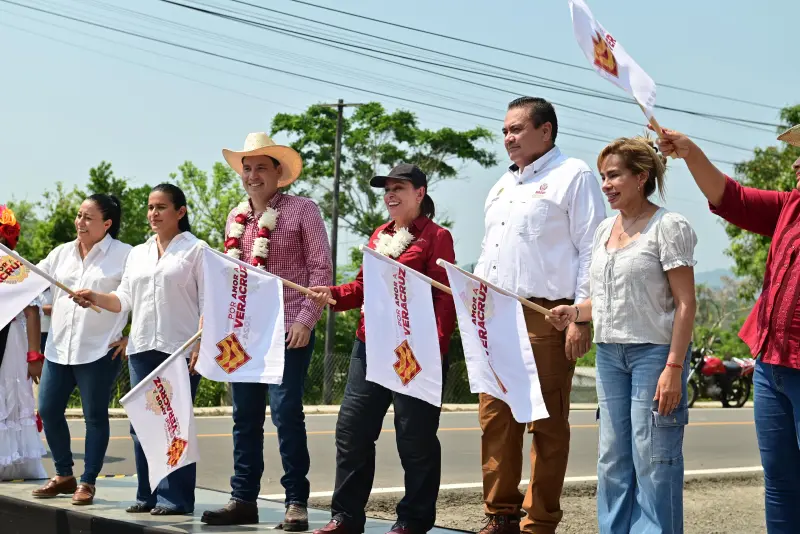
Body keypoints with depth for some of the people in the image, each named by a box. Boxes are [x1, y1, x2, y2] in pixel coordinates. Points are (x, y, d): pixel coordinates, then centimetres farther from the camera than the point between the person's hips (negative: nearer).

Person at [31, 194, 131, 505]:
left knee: (95, 416, 2)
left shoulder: (124, 255, -7)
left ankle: (87, 483, 13)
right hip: (59, 348, 6)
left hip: (99, 351, -6)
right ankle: (64, 476, 24)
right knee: (48, 410, 8)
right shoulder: (62, 253, 11)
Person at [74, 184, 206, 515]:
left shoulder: (195, 250, 1)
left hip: (180, 350, -6)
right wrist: (96, 298, -4)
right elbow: (125, 300, 14)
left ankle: (175, 497, 1)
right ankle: (148, 494, 13)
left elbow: (207, 302, -4)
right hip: (141, 348, 6)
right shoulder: (137, 254, 18)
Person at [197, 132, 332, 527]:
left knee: (286, 413, -8)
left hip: (287, 330, -6)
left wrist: (306, 320, -15)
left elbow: (321, 268, -7)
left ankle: (296, 502, 1)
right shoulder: (235, 218, 14)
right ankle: (243, 499, 15)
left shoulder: (301, 210, -3)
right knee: (245, 416, 8)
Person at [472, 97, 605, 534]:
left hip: (545, 317, -7)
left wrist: (582, 318, -15)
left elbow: (591, 252, -8)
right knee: (495, 417, 7)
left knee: (546, 423, -3)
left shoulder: (573, 176, -2)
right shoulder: (503, 186, 22)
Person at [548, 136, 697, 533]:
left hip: (654, 351, -7)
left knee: (652, 460, -5)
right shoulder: (605, 229, 13)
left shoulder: (668, 227, -8)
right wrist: (575, 312, 1)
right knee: (612, 458, 8)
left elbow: (684, 302, -11)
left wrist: (674, 367, -18)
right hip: (609, 352, 7)